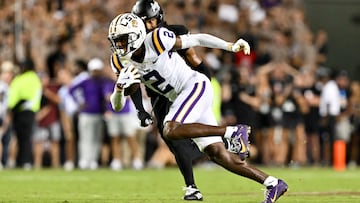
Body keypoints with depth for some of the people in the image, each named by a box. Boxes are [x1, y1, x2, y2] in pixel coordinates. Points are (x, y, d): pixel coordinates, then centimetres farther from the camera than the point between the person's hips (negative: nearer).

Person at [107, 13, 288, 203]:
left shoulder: (155, 41, -13)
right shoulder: (122, 63, 5)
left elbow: (196, 39, -6)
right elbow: (117, 105, 4)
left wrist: (231, 46, -9)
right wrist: (120, 85, -18)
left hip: (196, 86, -7)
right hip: (181, 98, 7)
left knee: (171, 131, -28)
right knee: (217, 154, 1)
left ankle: (233, 132, -22)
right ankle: (273, 184, 6)